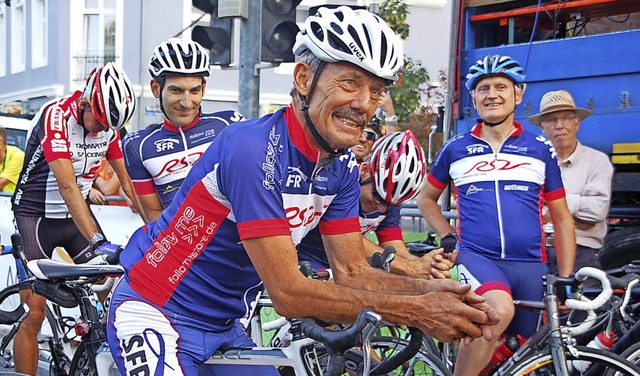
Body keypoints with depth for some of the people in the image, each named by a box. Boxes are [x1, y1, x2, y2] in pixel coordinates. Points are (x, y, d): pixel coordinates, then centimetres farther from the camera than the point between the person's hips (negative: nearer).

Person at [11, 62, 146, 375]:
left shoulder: (107, 121, -5)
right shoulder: (56, 116, -25)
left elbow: (129, 181, -4)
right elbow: (67, 186, -35)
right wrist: (98, 242, -43)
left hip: (75, 217, 6)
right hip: (37, 217, -6)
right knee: (33, 312, -8)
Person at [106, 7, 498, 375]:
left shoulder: (341, 167, -2)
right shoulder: (253, 149, -27)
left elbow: (353, 273, 0)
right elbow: (288, 292, -28)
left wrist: (428, 290, -20)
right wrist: (415, 312, -27)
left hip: (223, 327, 8)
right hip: (155, 315, -8)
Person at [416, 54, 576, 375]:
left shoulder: (541, 150, 9)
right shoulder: (455, 149, 9)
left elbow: (561, 217, 13)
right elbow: (426, 198, 23)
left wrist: (566, 279, 6)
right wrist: (448, 238, 7)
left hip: (530, 265, 2)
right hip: (476, 256, -2)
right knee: (499, 311, -34)